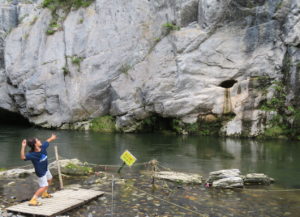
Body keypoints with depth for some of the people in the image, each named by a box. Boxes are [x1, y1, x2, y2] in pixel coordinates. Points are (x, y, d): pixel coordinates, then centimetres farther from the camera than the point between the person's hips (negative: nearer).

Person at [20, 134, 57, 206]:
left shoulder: (43, 147, -17)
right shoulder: (32, 154, -34)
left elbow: (47, 141, 5)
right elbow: (23, 157, -51)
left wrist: (52, 138, 25)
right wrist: (23, 147, -60)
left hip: (45, 169, 9)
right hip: (40, 172, -9)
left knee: (49, 179, 31)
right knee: (44, 186, -13)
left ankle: (44, 194, 53)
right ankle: (32, 200, -11)